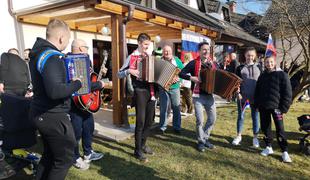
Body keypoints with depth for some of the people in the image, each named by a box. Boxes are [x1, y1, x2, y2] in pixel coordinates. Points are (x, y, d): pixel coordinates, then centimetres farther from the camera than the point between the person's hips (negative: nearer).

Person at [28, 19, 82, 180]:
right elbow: (55, 91, -36)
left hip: (41, 113, 10)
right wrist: (77, 83, -20)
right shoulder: (52, 57, -22)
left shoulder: (39, 53, 9)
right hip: (53, 116, -10)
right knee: (65, 159, 6)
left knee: (50, 155, 24)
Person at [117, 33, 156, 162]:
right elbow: (119, 74, -3)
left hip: (151, 90, 6)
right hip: (140, 91, -6)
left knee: (149, 120, 12)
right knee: (140, 121, -2)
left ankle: (143, 144, 30)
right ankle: (138, 150, 12)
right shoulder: (132, 57, -3)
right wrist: (129, 71, -21)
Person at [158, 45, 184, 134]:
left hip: (174, 87, 1)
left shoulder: (177, 60, 5)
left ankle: (177, 127, 17)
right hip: (163, 87, 0)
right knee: (163, 108, 4)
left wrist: (178, 78, -15)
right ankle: (162, 127, 16)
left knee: (176, 107, 4)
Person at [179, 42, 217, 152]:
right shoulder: (193, 63, -6)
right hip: (198, 96, -5)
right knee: (200, 120, -3)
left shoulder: (212, 64, 9)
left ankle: (205, 138, 29)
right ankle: (201, 141, 17)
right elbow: (181, 74, -10)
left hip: (209, 95, 5)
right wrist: (192, 78, -22)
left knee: (212, 118, 8)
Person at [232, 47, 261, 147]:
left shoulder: (258, 67, 7)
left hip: (255, 96, 1)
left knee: (255, 117, 7)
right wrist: (238, 93, -9)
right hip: (242, 96, -1)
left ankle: (255, 137, 20)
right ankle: (238, 136, 21)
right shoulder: (240, 68, 4)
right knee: (240, 116, 7)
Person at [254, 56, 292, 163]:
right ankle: (268, 147, 24)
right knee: (265, 127, 10)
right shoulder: (262, 76, 12)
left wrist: (284, 107, -11)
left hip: (276, 106, -5)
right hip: (263, 107, 5)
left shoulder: (282, 75, -3)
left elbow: (287, 92, -6)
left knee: (280, 129, -1)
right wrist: (257, 104, 8)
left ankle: (284, 152, 10)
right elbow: (257, 91, 15)